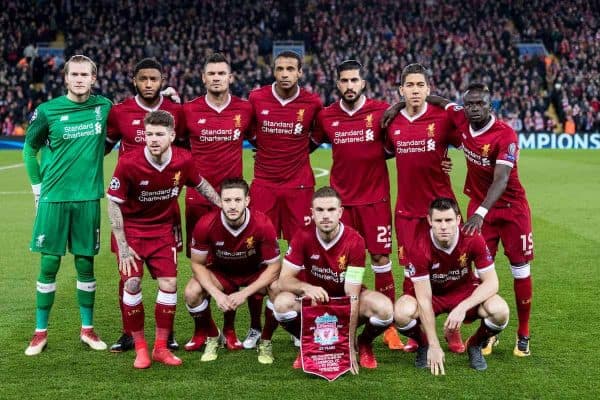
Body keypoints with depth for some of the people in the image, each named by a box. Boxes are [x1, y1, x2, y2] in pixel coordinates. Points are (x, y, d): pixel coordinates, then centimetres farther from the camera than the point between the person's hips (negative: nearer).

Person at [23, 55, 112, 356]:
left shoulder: (104, 107, 2)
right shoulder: (47, 111, -4)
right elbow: (29, 149, 7)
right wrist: (38, 189, 6)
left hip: (88, 198, 2)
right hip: (54, 197, -2)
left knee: (85, 263, 7)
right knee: (49, 264, 1)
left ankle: (87, 329, 19)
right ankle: (41, 332, 12)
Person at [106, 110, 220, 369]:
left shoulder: (183, 161, -13)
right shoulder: (128, 163, -22)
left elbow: (200, 184, 10)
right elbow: (113, 204, -13)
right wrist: (123, 246, -15)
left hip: (162, 229, 3)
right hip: (131, 228, -3)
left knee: (169, 284, -5)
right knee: (131, 284, -11)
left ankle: (161, 347, 11)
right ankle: (140, 348, 6)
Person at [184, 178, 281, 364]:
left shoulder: (262, 224, -29)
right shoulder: (206, 225, -27)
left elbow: (273, 266, -20)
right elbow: (198, 264, -13)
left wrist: (244, 293, -28)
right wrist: (217, 294, -27)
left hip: (256, 272, -1)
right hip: (220, 272, 1)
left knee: (279, 289, -31)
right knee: (192, 292, -25)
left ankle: (265, 341, -2)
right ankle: (212, 338, 6)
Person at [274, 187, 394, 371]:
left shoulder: (355, 241, -24)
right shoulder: (303, 237, -18)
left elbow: (352, 296, -25)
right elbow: (284, 280, -17)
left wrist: (349, 346, -29)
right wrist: (306, 287, -41)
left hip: (344, 297, -1)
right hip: (314, 300, 1)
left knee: (384, 308, -31)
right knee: (282, 303, -31)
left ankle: (364, 343, 5)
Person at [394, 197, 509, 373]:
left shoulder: (473, 239, -24)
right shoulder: (420, 247, -28)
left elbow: (491, 282, -19)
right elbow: (424, 298, -26)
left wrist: (463, 307, -36)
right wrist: (434, 346, -28)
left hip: (465, 291, 1)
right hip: (432, 292, -1)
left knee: (500, 311, -29)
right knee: (401, 313, -33)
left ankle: (475, 345, 5)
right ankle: (424, 346, 3)